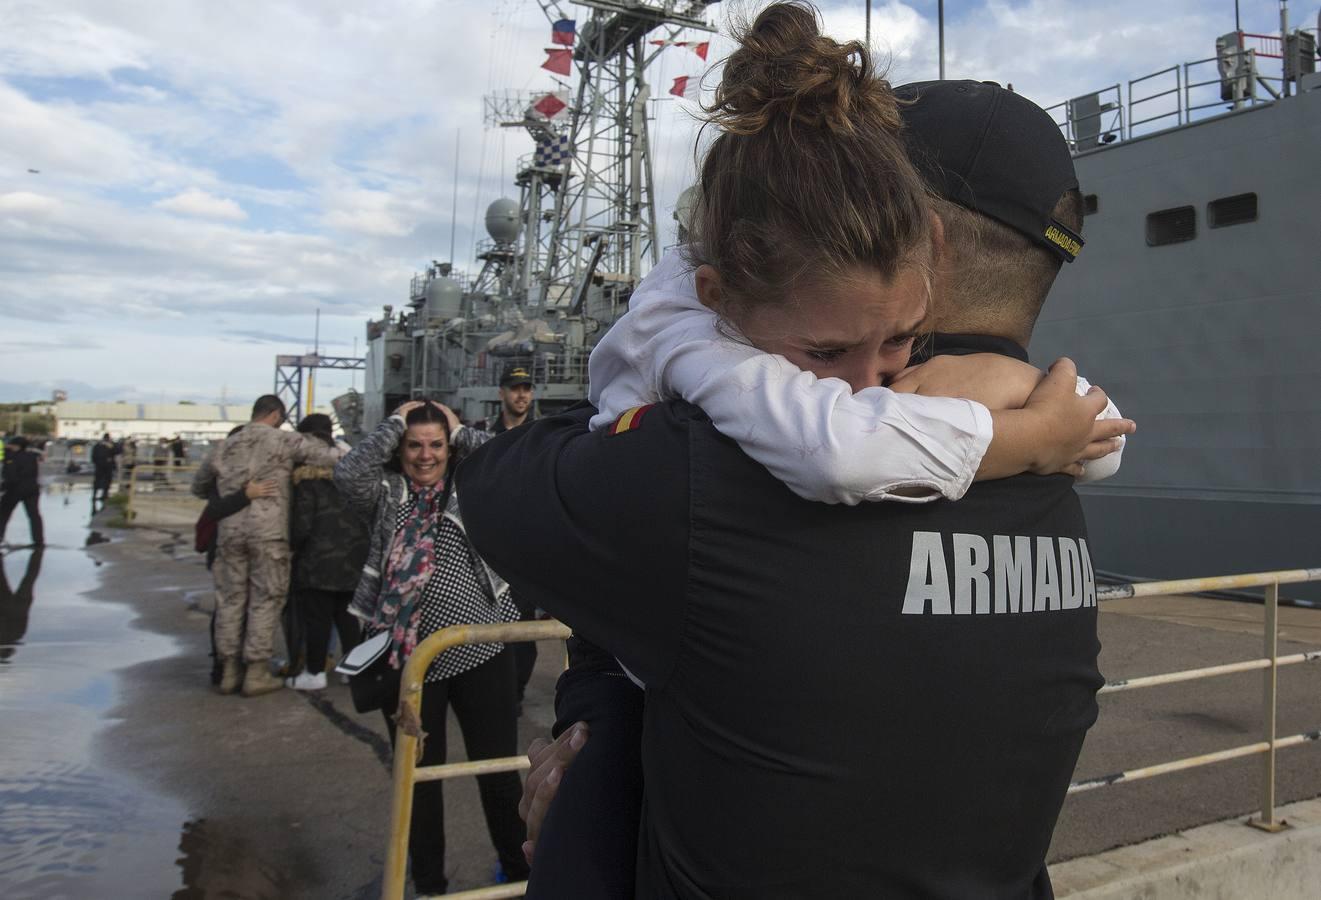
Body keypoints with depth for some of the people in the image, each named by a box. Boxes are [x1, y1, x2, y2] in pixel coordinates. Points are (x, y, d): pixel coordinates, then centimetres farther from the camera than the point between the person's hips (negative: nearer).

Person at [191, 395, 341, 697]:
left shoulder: (226, 446, 15)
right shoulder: (282, 440, -2)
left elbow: (199, 486, 27)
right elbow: (329, 455, -10)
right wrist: (338, 453, 11)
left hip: (230, 531, 5)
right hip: (268, 531, -5)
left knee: (230, 598, 12)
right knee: (265, 599, 3)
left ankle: (229, 670, 18)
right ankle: (257, 672, 6)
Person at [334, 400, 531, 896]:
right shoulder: (385, 493, 4)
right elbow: (347, 474, -15)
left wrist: (459, 429, -2)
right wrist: (396, 421, -8)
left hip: (481, 651, 0)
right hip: (408, 657, 1)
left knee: (499, 768, 8)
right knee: (419, 774, 14)